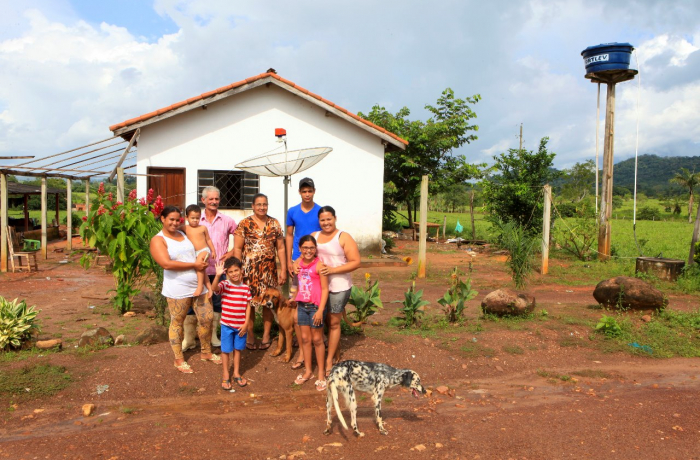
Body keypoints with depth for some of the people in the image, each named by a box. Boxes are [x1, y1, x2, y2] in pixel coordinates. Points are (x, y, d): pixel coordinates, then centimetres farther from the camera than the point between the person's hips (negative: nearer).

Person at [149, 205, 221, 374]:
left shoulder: (184, 234, 12)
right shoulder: (158, 240, -7)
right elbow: (167, 263, -20)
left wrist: (203, 261, 4)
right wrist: (194, 265, -17)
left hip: (199, 285, 6)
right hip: (177, 289, -6)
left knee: (207, 318, 8)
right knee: (177, 323, 7)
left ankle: (206, 352, 27)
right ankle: (179, 360, 21)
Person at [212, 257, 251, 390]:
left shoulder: (246, 288, -3)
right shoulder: (224, 285, -10)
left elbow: (248, 306, 0)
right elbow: (214, 288, -33)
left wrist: (246, 324, -5)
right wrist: (218, 275, -49)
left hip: (241, 326, 2)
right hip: (227, 324, -2)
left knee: (237, 349, 16)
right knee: (226, 350, 9)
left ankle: (236, 373, 32)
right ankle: (226, 375, 25)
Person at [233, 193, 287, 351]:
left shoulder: (274, 224, 8)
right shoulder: (244, 224, -1)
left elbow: (280, 248, 9)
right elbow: (237, 249, -2)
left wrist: (283, 269, 4)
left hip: (269, 270, 2)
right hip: (249, 270, -2)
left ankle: (266, 335, 21)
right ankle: (250, 336, 18)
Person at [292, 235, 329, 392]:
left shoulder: (319, 265, -13)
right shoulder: (298, 264, 4)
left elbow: (325, 289, -13)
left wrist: (320, 310, -16)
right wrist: (297, 308, 14)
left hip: (315, 306, -5)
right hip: (302, 306, 5)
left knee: (317, 339, 6)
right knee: (305, 338, 13)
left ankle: (321, 373, 19)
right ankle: (308, 370, 28)